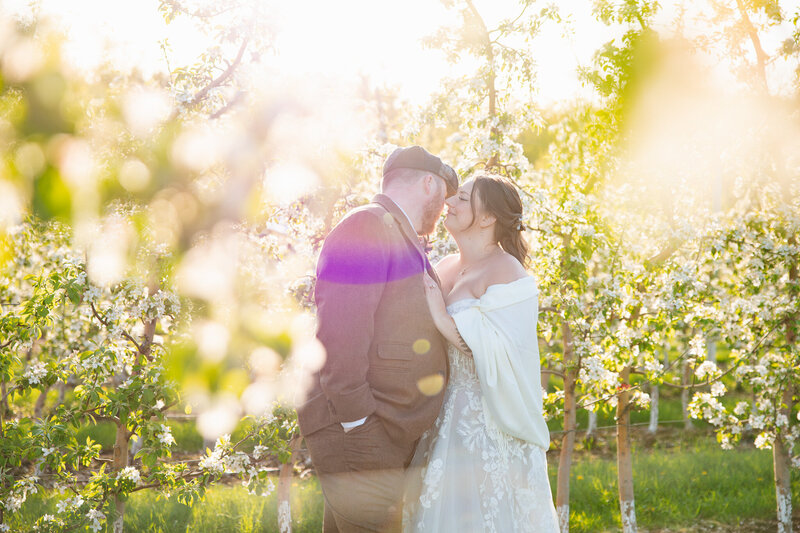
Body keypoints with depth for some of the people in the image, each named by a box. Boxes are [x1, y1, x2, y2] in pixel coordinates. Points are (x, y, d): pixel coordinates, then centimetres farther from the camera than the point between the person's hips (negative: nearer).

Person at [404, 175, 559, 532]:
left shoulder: (505, 271, -10)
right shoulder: (444, 268, 12)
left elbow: (501, 353, -21)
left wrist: (443, 319, -19)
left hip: (487, 426, -7)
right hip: (443, 422, 7)